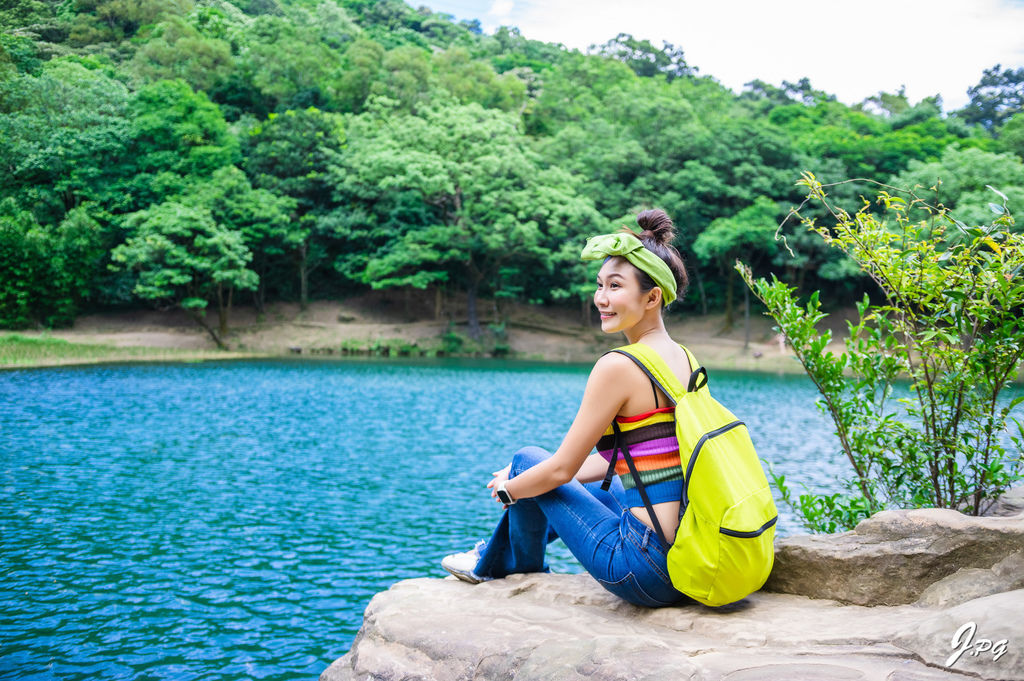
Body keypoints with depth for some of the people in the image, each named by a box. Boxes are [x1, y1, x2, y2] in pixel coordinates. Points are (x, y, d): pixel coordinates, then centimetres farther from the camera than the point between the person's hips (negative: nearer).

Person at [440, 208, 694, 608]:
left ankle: (523, 567, 38)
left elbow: (562, 468, -11)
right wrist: (524, 481, 25)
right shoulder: (684, 359, 9)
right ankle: (495, 556, 52)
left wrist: (507, 489, 11)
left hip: (647, 572, -8)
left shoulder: (618, 366, -17)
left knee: (528, 460, 11)